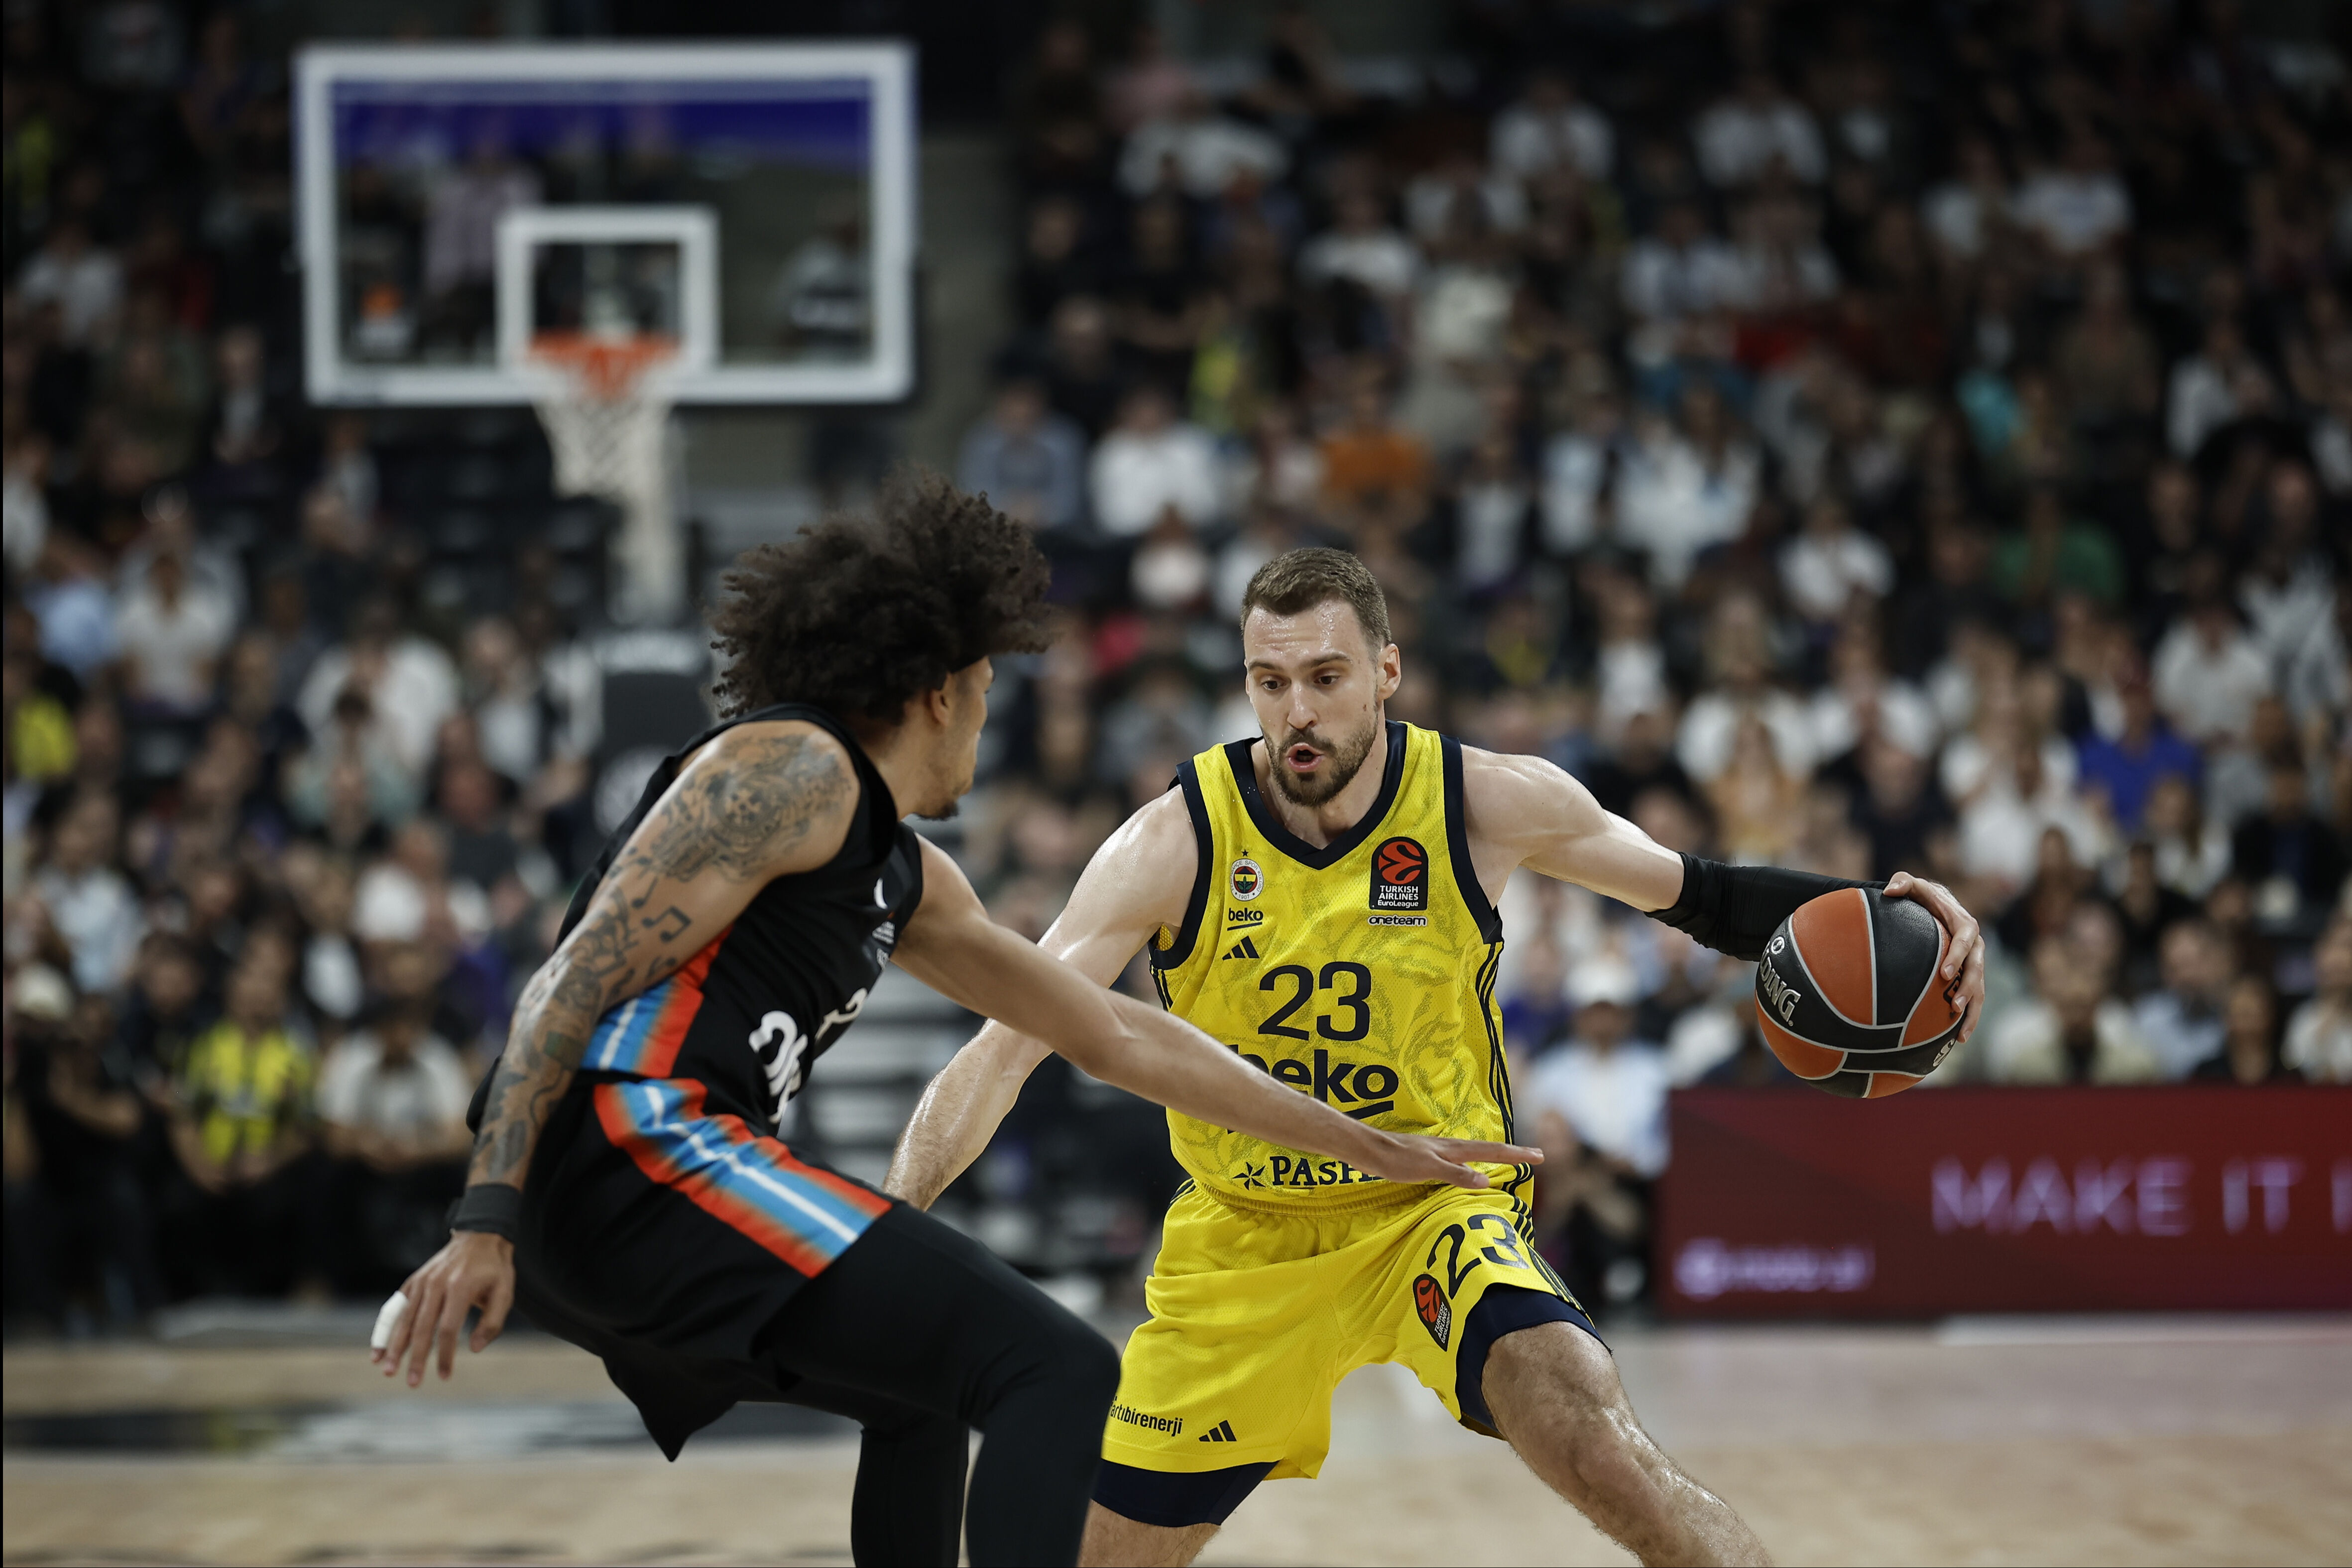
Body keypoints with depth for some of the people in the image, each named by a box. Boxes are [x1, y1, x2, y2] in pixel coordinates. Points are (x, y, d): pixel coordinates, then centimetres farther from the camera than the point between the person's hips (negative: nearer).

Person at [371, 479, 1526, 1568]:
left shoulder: (906, 877, 26)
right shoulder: (793, 769, -2)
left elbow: (1111, 1035, 34)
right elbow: (584, 976, -11)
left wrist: (1363, 1147, 36)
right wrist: (484, 1227, -19)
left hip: (587, 1209, 11)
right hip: (632, 1152, -11)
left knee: (929, 1395, 32)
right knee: (1055, 1372, -16)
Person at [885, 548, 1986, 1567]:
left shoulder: (1490, 804, -13)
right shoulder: (1176, 844, -17)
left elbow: (1693, 896, 2)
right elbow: (1006, 1049, -19)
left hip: (1434, 1213, -1)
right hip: (1244, 1235, 1)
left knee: (1605, 1454, -28)